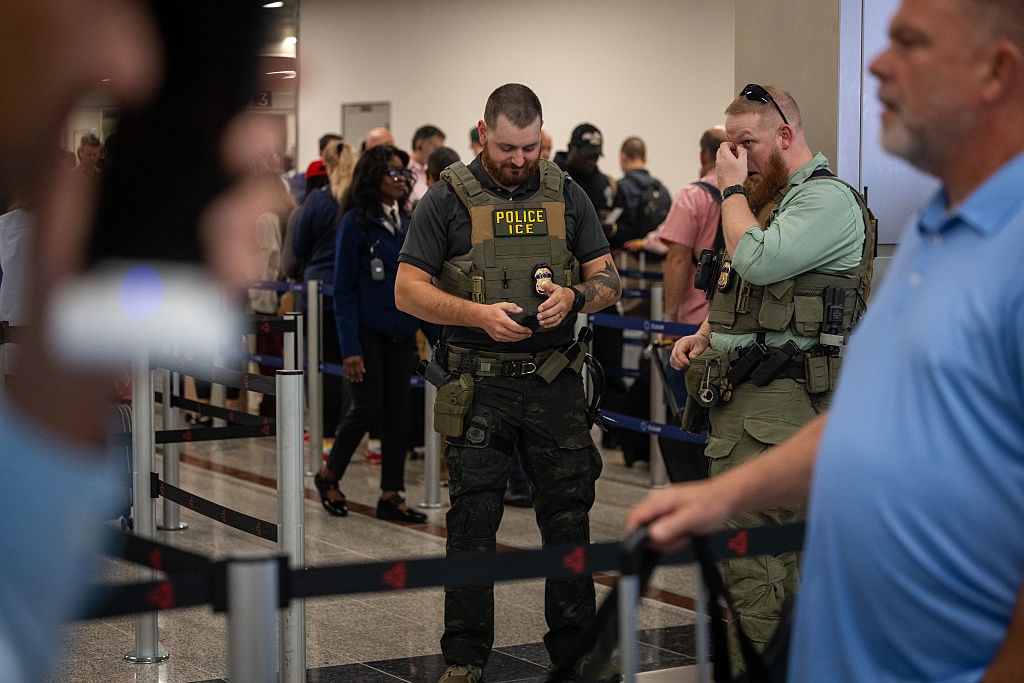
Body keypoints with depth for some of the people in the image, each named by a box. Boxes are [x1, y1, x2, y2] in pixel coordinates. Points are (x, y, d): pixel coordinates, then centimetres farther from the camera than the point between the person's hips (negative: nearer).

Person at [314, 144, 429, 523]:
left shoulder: (406, 222, 10)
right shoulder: (356, 222, -9)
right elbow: (344, 289, -11)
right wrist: (350, 348, -16)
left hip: (401, 332, 6)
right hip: (367, 330, -6)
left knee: (398, 413, 5)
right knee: (368, 407, -6)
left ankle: (391, 495, 11)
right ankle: (329, 475, 17)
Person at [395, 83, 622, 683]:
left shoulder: (568, 196, 8)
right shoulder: (448, 200, -1)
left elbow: (608, 282, 10)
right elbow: (408, 290, -4)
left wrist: (574, 297, -12)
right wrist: (479, 314, -17)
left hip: (555, 385, 2)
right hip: (478, 386, -2)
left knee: (569, 516, 7)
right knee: (473, 523, 4)